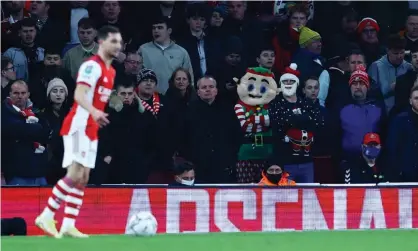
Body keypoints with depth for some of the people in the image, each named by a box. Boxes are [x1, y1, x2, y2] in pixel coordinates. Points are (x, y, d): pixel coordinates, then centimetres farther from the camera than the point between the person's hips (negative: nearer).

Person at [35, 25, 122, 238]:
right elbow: (79, 95, -27)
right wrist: (94, 112, -43)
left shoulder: (110, 71, 15)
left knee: (83, 179, 6)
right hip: (78, 126, -10)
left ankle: (68, 226, 6)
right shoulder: (92, 66, -14)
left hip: (91, 130, 10)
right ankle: (46, 217, -11)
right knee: (75, 175, -16)